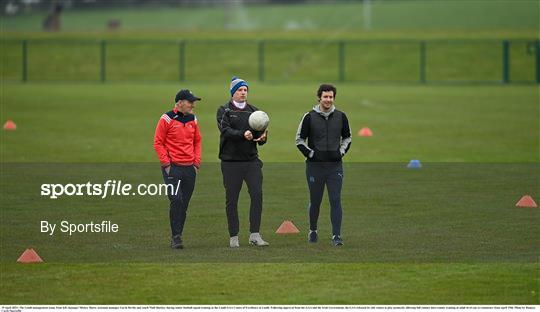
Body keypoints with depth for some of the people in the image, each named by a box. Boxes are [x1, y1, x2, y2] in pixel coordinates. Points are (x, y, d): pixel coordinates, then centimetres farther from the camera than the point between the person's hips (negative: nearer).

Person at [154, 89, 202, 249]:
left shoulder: (192, 119, 12)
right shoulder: (167, 119, -5)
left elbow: (197, 141, 21)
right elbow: (158, 143, -4)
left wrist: (197, 162, 10)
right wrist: (166, 163, -11)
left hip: (190, 168, 6)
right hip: (173, 168, -6)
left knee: (184, 204, 6)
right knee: (176, 200, -16)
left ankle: (177, 237, 14)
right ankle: (176, 237, -12)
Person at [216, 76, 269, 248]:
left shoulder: (254, 111, 14)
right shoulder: (224, 110, 2)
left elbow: (260, 134, 8)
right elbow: (225, 130, -14)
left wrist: (262, 138, -17)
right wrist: (243, 134, -31)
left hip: (251, 160, 3)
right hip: (231, 161, -3)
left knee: (257, 194, -10)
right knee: (231, 199, 3)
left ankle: (254, 235, -7)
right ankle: (234, 237, 11)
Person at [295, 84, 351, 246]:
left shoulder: (341, 117, 5)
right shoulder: (310, 117, -2)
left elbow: (347, 137, 19)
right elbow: (300, 139, 4)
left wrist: (342, 152, 6)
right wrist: (310, 154, -5)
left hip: (335, 166, 1)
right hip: (315, 166, -1)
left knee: (336, 200, -7)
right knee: (315, 201, 9)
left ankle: (336, 235, -8)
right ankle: (313, 231, 28)